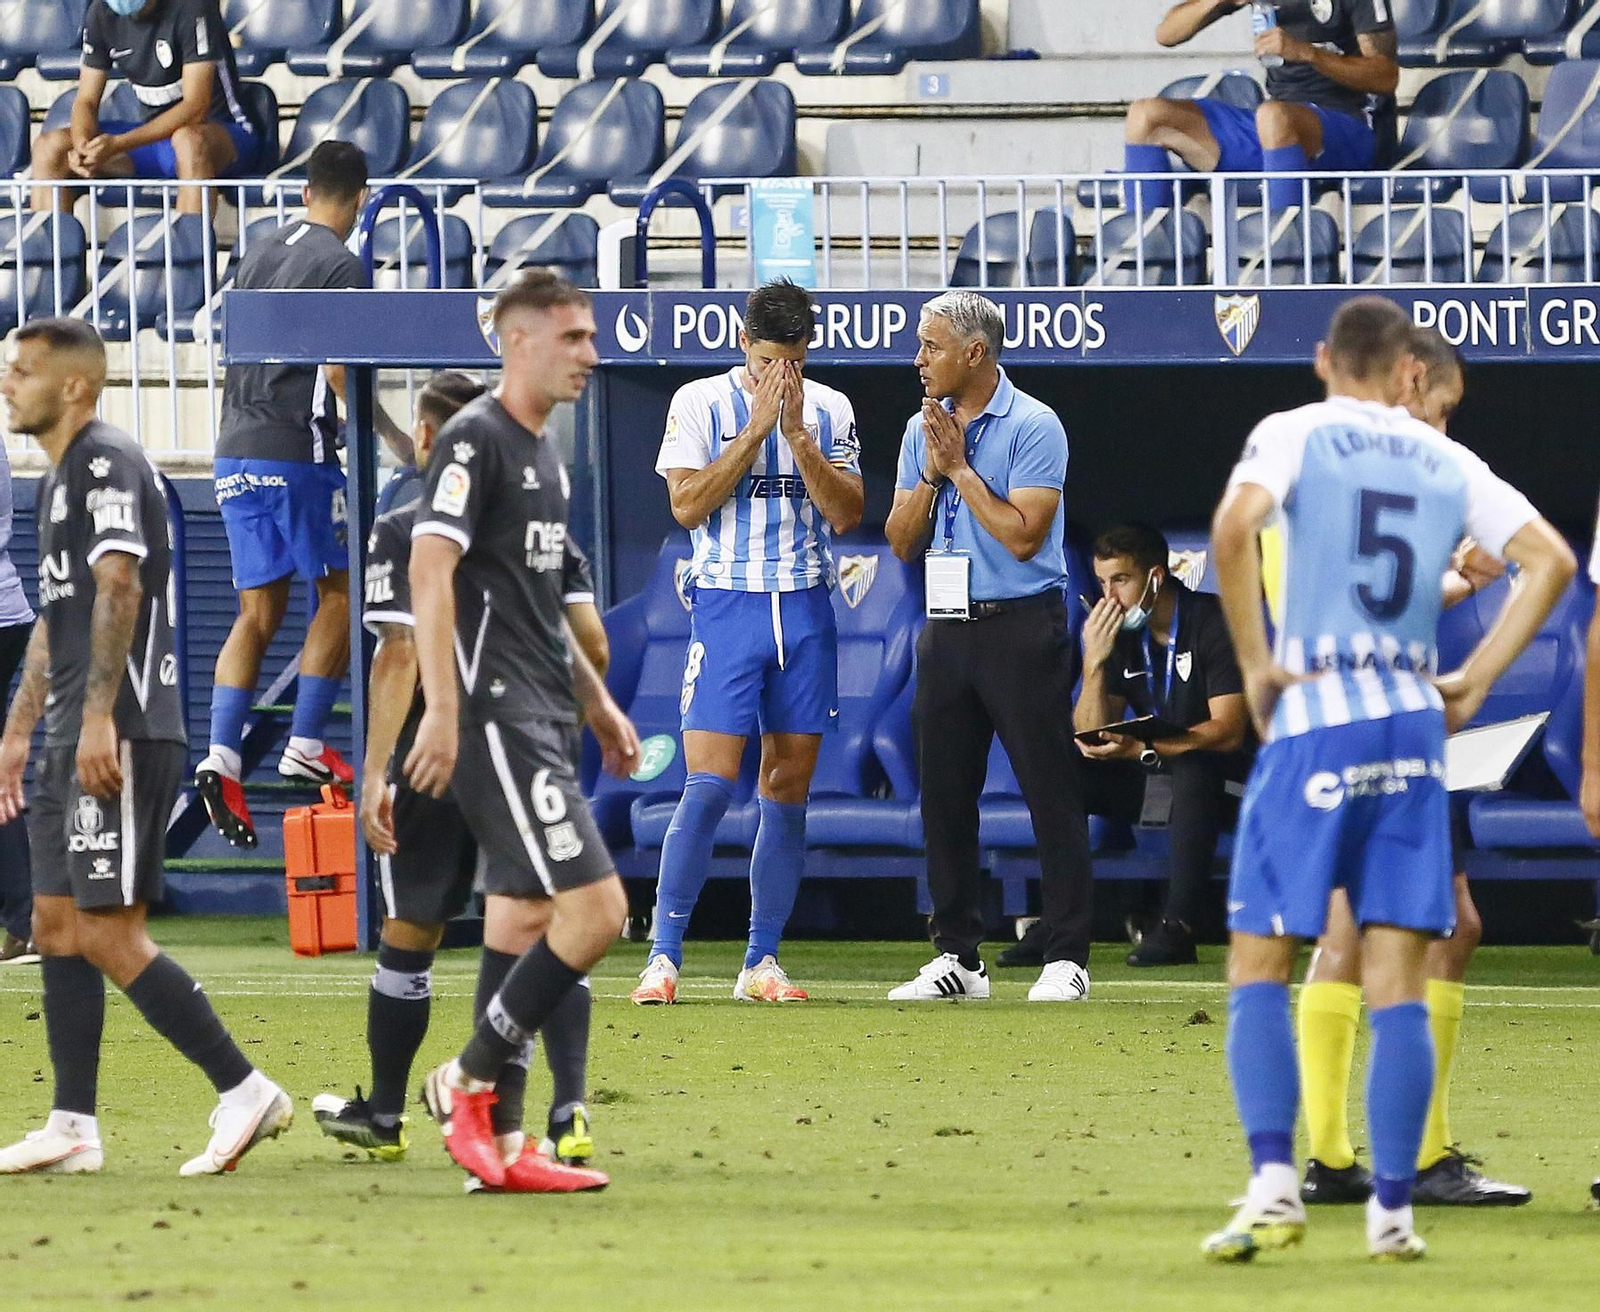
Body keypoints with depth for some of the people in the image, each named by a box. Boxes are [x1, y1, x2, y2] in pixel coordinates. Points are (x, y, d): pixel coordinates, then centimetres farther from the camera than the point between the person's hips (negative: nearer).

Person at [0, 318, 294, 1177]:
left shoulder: (108, 465, -12)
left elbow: (118, 589, -23)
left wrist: (99, 717, -30)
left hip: (121, 740, -10)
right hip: (72, 742, 10)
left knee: (108, 936, -12)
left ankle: (244, 1091, -7)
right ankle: (72, 1128, 11)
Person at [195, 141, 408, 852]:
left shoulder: (258, 254, 13)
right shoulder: (343, 266, -9)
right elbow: (341, 373, -14)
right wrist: (394, 438, -2)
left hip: (234, 451, 7)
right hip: (297, 451, -7)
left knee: (260, 611, 7)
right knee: (341, 592, 9)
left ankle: (221, 757, -7)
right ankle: (305, 746, 7)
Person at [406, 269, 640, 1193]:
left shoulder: (546, 456, 19)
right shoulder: (477, 440, -10)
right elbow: (431, 568, -19)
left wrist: (597, 702, 29)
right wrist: (442, 708, -25)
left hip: (542, 719, 10)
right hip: (497, 717, -10)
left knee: (526, 923, 7)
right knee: (596, 909, -15)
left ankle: (490, 1144, 9)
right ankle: (469, 1082, -5)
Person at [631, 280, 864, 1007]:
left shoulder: (830, 410, 7)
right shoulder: (699, 403, 0)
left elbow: (847, 514, -1)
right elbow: (687, 504, -9)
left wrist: (796, 434, -11)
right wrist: (756, 428, -13)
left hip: (806, 612, 3)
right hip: (727, 610, -3)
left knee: (787, 794, 3)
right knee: (709, 786, -12)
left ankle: (761, 963, 9)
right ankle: (663, 957, -7)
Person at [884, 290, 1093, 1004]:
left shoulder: (1033, 427, -8)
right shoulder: (923, 429, 12)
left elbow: (1022, 535, -16)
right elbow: (902, 541, 10)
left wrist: (961, 467, -11)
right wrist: (932, 473, -4)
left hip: (1021, 627, -6)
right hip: (946, 629, 6)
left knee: (1051, 793, -6)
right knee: (944, 795, 6)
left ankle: (1067, 957, -4)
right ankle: (958, 957, 13)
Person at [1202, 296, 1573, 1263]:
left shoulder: (1294, 433, 1)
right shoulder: (1448, 462, 12)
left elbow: (1235, 526, -18)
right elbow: (1551, 559, 5)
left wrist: (1256, 665, -9)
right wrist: (1475, 683, 7)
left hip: (1314, 722, -3)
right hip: (1414, 725, 3)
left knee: (1259, 966, 4)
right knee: (1399, 983, 6)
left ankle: (1274, 1180, -11)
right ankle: (1393, 1210, 3)